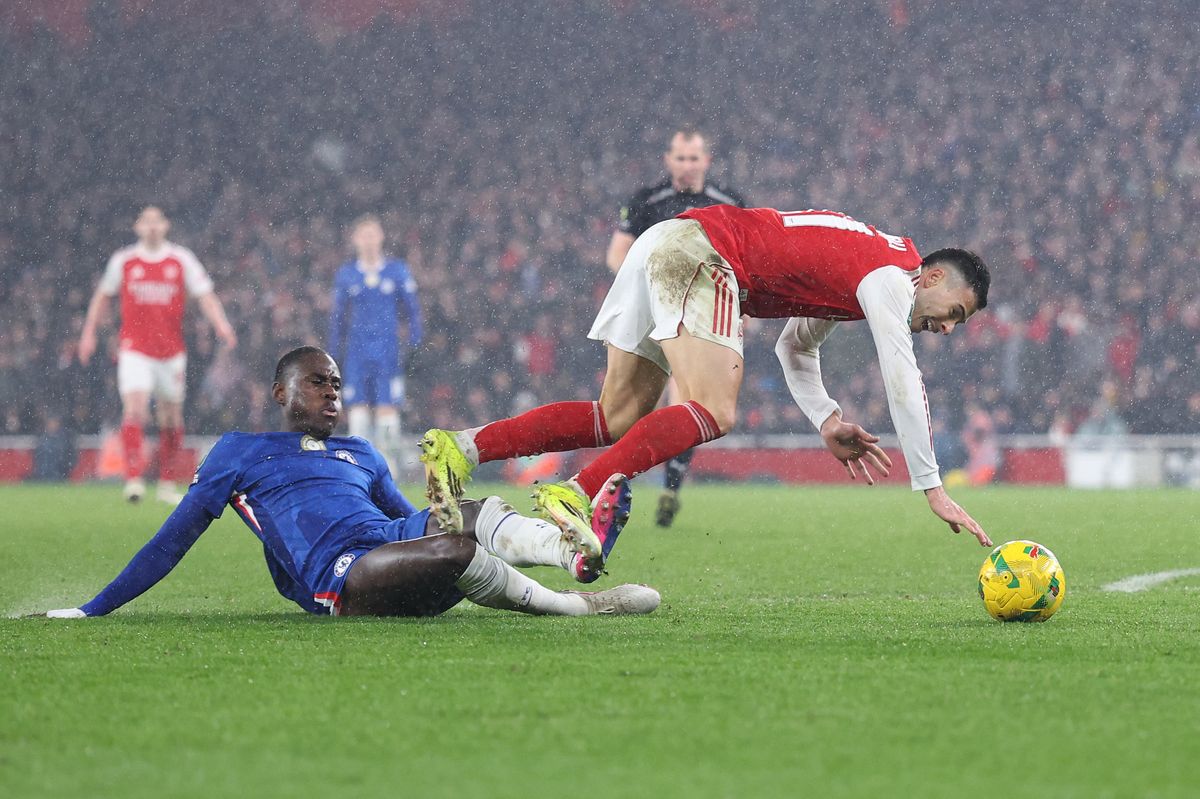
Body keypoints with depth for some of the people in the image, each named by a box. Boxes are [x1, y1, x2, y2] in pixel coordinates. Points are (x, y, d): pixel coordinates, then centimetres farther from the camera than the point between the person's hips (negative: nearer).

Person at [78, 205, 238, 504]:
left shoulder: (182, 260, 2)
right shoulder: (123, 261, 3)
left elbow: (205, 296, -1)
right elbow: (103, 296, 17)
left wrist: (221, 325, -17)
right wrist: (89, 333, 15)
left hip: (171, 352, 2)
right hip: (135, 350, -2)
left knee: (171, 420, 8)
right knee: (134, 410, -19)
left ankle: (167, 484, 22)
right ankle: (133, 479, -22)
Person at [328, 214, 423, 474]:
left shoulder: (397, 270, 4)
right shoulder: (346, 275, 9)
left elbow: (412, 310, 8)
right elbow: (337, 316, 15)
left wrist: (415, 345, 1)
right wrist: (334, 353, 12)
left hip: (388, 352, -1)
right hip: (357, 352, 1)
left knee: (388, 408, -6)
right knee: (358, 406, -4)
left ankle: (389, 461, 1)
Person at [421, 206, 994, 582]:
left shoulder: (852, 270, 22)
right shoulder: (889, 274, -6)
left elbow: (794, 346, 31)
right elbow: (903, 385, -12)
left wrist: (827, 422, 17)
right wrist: (932, 488, -9)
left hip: (663, 249, 9)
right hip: (698, 251, -9)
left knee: (618, 419, 5)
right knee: (715, 413, -22)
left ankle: (461, 449, -5)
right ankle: (577, 493, -38)